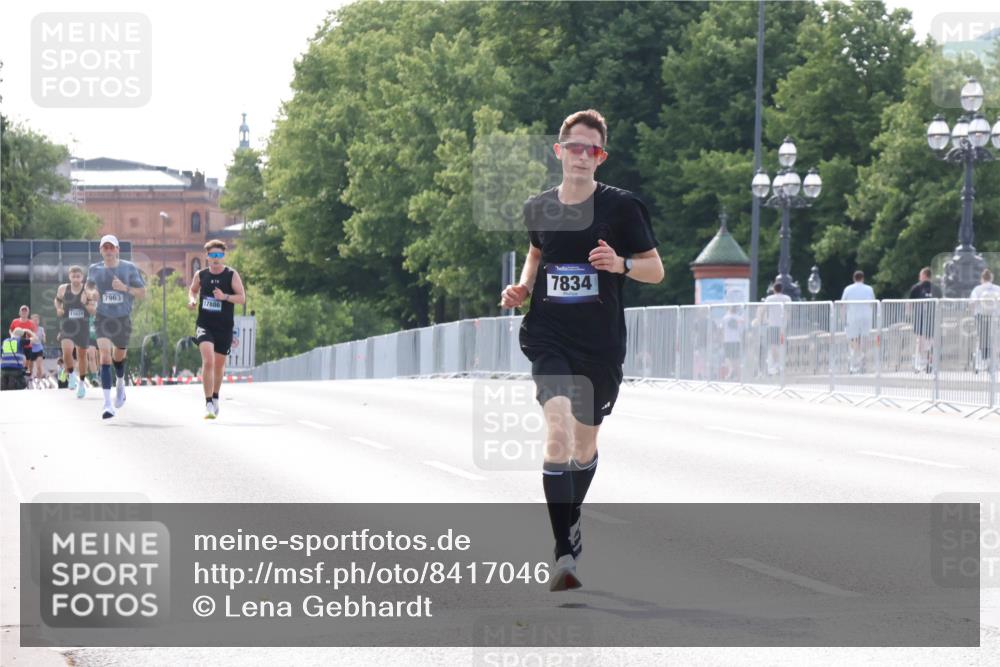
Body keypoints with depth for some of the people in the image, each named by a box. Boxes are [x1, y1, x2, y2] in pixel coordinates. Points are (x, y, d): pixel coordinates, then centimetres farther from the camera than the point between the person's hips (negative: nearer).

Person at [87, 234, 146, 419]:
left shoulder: (129, 268, -4)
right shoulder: (94, 269, 1)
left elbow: (142, 293, -1)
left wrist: (125, 288, -18)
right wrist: (92, 294, -5)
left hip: (123, 319, 1)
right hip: (103, 318, -1)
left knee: (118, 357, 18)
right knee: (105, 357, -17)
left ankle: (121, 384, 52)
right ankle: (107, 403, -22)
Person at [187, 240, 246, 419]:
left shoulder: (232, 275, -4)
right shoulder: (200, 275, 2)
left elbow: (242, 298, -6)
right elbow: (192, 290, 20)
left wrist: (225, 297, -22)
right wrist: (192, 300, -2)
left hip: (224, 327, 1)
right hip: (204, 325, -1)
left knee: (219, 364, 14)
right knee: (208, 361, -19)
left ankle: (215, 397, 40)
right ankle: (208, 404, -18)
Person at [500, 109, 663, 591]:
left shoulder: (621, 206, -3)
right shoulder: (539, 208, 5)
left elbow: (656, 269, 2)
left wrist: (621, 264, -18)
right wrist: (522, 288, 5)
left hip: (601, 343, 0)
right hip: (547, 338, 0)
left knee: (584, 444, 14)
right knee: (558, 433, -19)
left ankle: (570, 524, 43)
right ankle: (565, 554, -22)